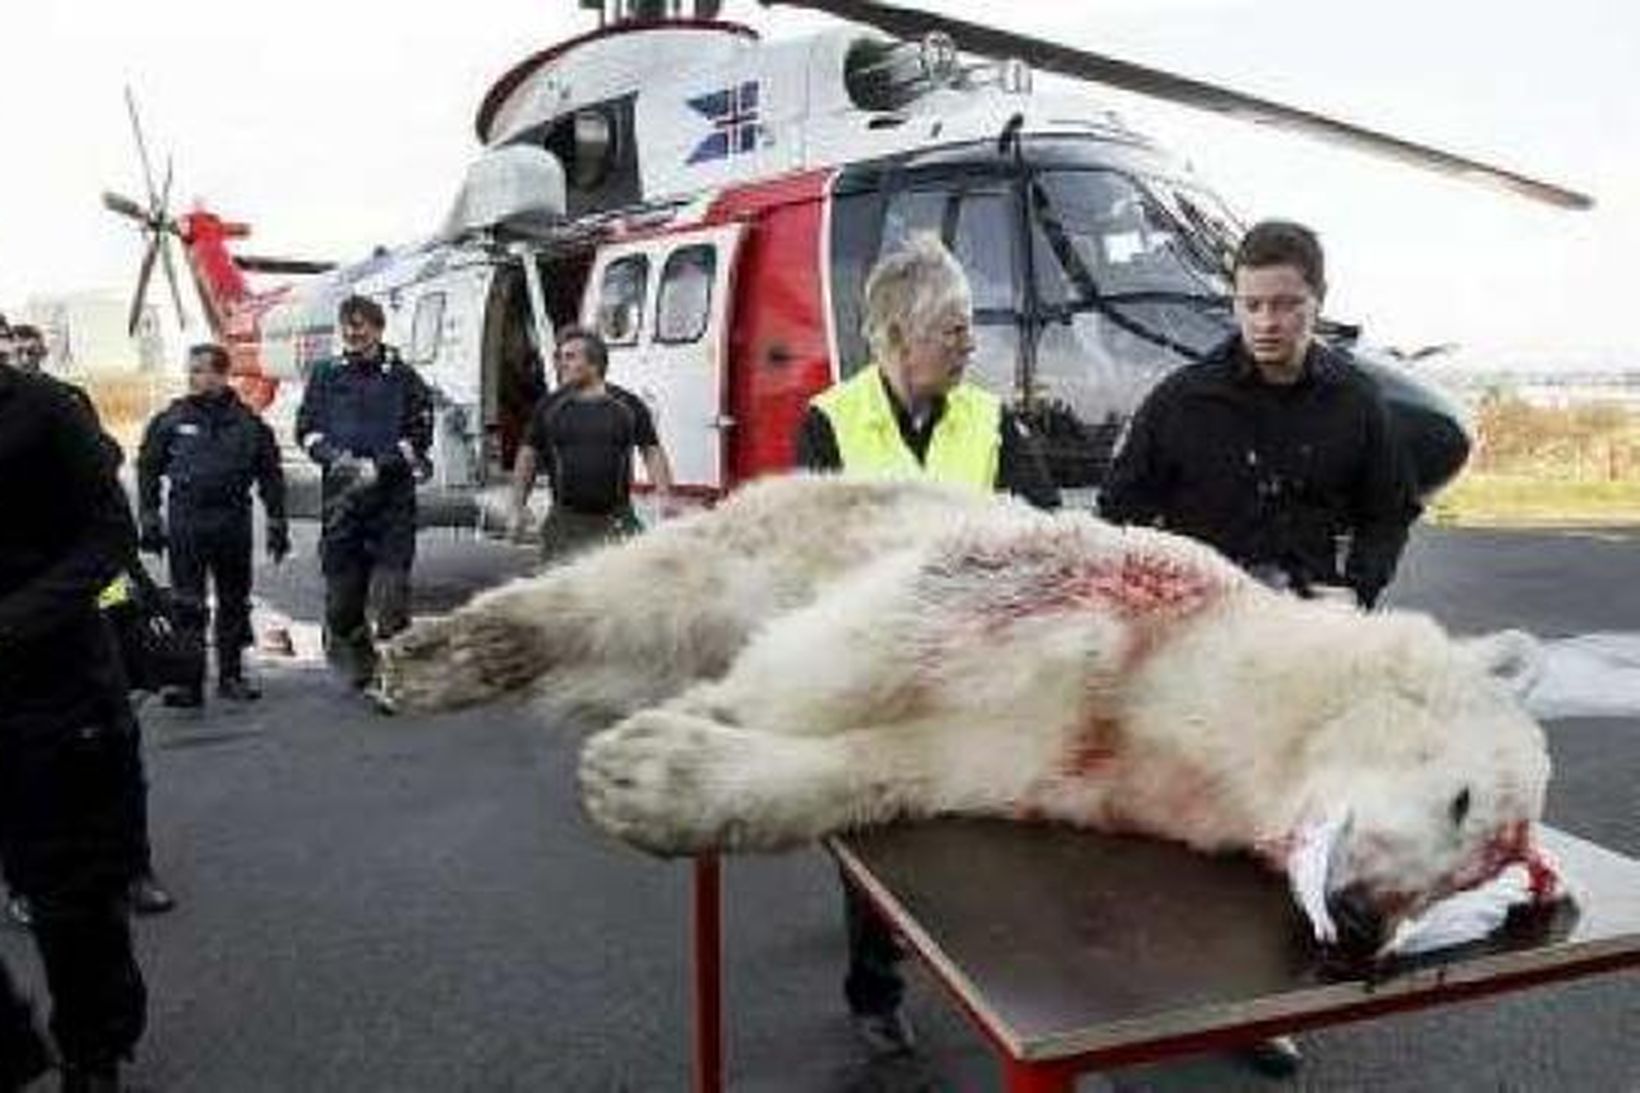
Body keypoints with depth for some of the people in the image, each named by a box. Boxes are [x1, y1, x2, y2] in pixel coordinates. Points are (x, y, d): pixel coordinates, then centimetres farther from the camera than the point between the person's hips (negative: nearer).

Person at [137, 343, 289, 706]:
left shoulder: (249, 424, 4)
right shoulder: (170, 420, 3)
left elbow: (270, 477, 9)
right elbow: (147, 471, 7)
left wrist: (277, 524, 6)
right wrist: (150, 521, 3)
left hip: (234, 524, 1)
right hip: (185, 523, -1)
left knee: (234, 602, 9)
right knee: (187, 605, -1)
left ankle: (231, 675, 21)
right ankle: (188, 681, 5)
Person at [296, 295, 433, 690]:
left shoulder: (403, 377, 3)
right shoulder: (325, 375, 12)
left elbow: (419, 435, -1)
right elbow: (306, 428, 12)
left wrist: (378, 466, -13)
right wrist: (333, 455, -8)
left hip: (392, 497, -3)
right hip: (339, 495, 3)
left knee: (391, 584, -8)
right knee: (342, 585, 7)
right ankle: (355, 661, 23)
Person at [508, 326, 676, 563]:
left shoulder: (628, 406, 4)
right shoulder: (549, 407, 6)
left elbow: (652, 452, 6)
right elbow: (528, 457, 11)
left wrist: (664, 495, -8)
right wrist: (518, 508, 4)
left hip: (616, 522, 0)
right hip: (565, 523, 1)